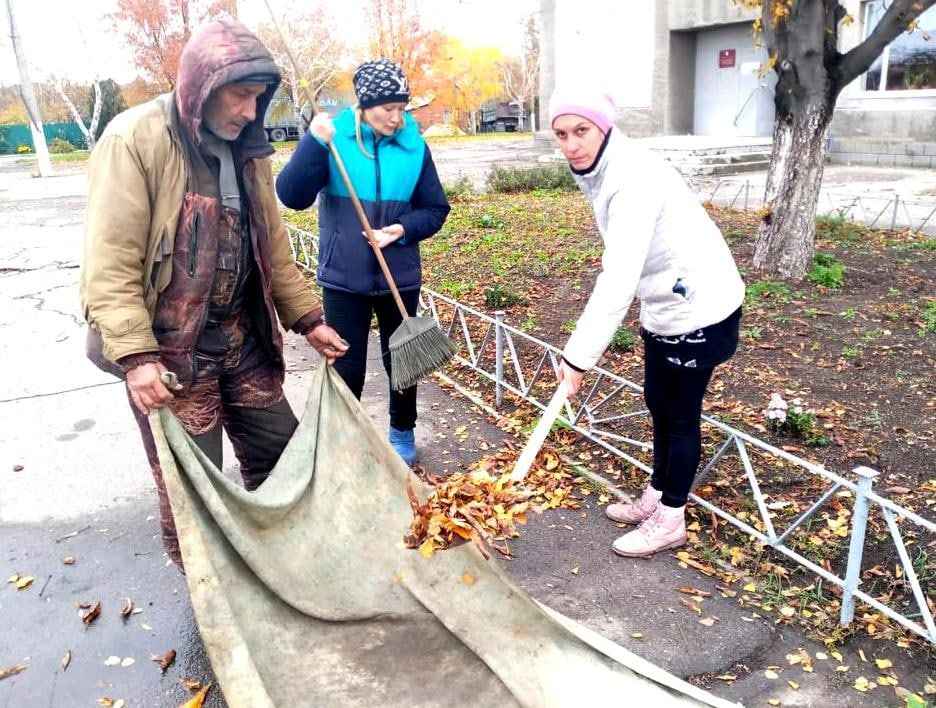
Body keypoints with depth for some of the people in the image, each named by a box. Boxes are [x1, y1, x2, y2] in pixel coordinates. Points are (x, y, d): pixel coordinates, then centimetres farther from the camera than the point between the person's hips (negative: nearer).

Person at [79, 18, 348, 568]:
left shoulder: (246, 149, 7)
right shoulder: (135, 140, -14)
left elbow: (272, 246, 14)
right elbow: (110, 264, -17)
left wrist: (308, 319, 10)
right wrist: (136, 356, -24)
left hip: (242, 338, 7)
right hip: (170, 348, -6)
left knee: (280, 450, 15)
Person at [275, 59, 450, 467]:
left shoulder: (413, 144, -2)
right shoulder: (333, 137, -7)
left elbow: (436, 209, 3)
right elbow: (291, 196, -17)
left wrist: (404, 229, -16)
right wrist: (314, 143, -29)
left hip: (399, 277, 2)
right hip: (343, 278, -2)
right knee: (346, 367, 7)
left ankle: (403, 434, 35)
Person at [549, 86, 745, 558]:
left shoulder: (633, 180, -28)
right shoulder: (601, 172, 1)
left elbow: (618, 280, -35)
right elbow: (619, 270, 7)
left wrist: (578, 355, -34)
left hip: (699, 309, -9)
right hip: (663, 307, 9)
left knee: (680, 413, 4)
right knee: (658, 404, 19)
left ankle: (670, 520, 22)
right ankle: (657, 497, 37)